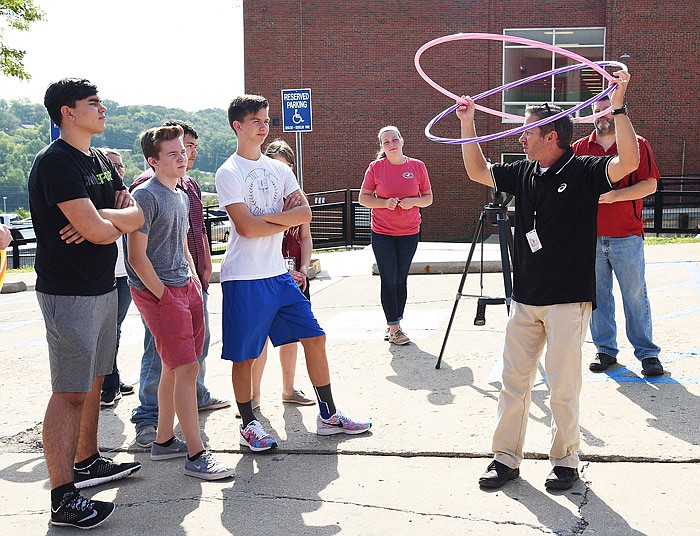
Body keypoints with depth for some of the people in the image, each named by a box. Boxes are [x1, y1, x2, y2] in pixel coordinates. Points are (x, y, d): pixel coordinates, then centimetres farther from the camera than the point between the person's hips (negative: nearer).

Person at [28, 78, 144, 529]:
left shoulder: (102, 162, 14)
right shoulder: (56, 162, -16)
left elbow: (137, 215, 6)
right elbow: (97, 230, -25)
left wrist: (100, 219, -14)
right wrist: (118, 221, -2)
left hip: (104, 286, 9)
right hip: (69, 292, -9)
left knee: (94, 380, 18)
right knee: (70, 391, -7)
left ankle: (87, 462, 33)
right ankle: (64, 499, -2)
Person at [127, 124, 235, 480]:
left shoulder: (181, 196, 14)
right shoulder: (146, 196, -13)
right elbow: (137, 257, -16)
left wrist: (195, 280, 14)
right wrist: (165, 296, -14)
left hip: (185, 287, 9)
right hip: (157, 291, -9)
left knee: (174, 368, 13)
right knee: (187, 368, -9)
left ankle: (164, 440, 25)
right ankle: (195, 455, -3)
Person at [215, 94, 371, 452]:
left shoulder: (279, 169, 12)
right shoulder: (228, 173, -7)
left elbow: (305, 213, 1)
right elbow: (246, 227, -18)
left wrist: (268, 217, -14)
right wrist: (286, 217, -4)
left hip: (278, 274, 6)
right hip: (244, 279, -6)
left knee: (314, 338, 7)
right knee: (244, 356, 3)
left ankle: (328, 416, 19)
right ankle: (248, 425, 21)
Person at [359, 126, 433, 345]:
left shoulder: (417, 166, 1)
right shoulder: (375, 167, -2)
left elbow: (428, 198, 7)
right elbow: (363, 198, 2)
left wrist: (413, 201, -14)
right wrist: (385, 202, -15)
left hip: (409, 232, 2)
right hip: (382, 233, -2)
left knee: (401, 280, 9)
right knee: (389, 280, -2)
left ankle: (394, 324, 21)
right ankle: (394, 328, 5)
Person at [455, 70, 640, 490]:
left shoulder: (583, 171, -7)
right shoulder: (524, 173, 10)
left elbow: (628, 162, -24)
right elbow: (478, 171, 21)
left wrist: (618, 106, -28)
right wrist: (468, 124, 15)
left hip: (569, 300, -6)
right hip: (525, 298, 6)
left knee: (563, 385, 0)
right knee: (513, 380, 8)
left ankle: (566, 461, 18)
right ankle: (507, 458, 19)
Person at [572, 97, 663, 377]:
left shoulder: (638, 145, 3)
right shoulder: (580, 148, 11)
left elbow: (650, 184, -4)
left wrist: (615, 195, -16)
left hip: (627, 236, -3)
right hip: (590, 237, 3)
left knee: (635, 295, 1)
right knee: (597, 295, 8)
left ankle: (647, 353, 10)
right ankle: (605, 350, 19)